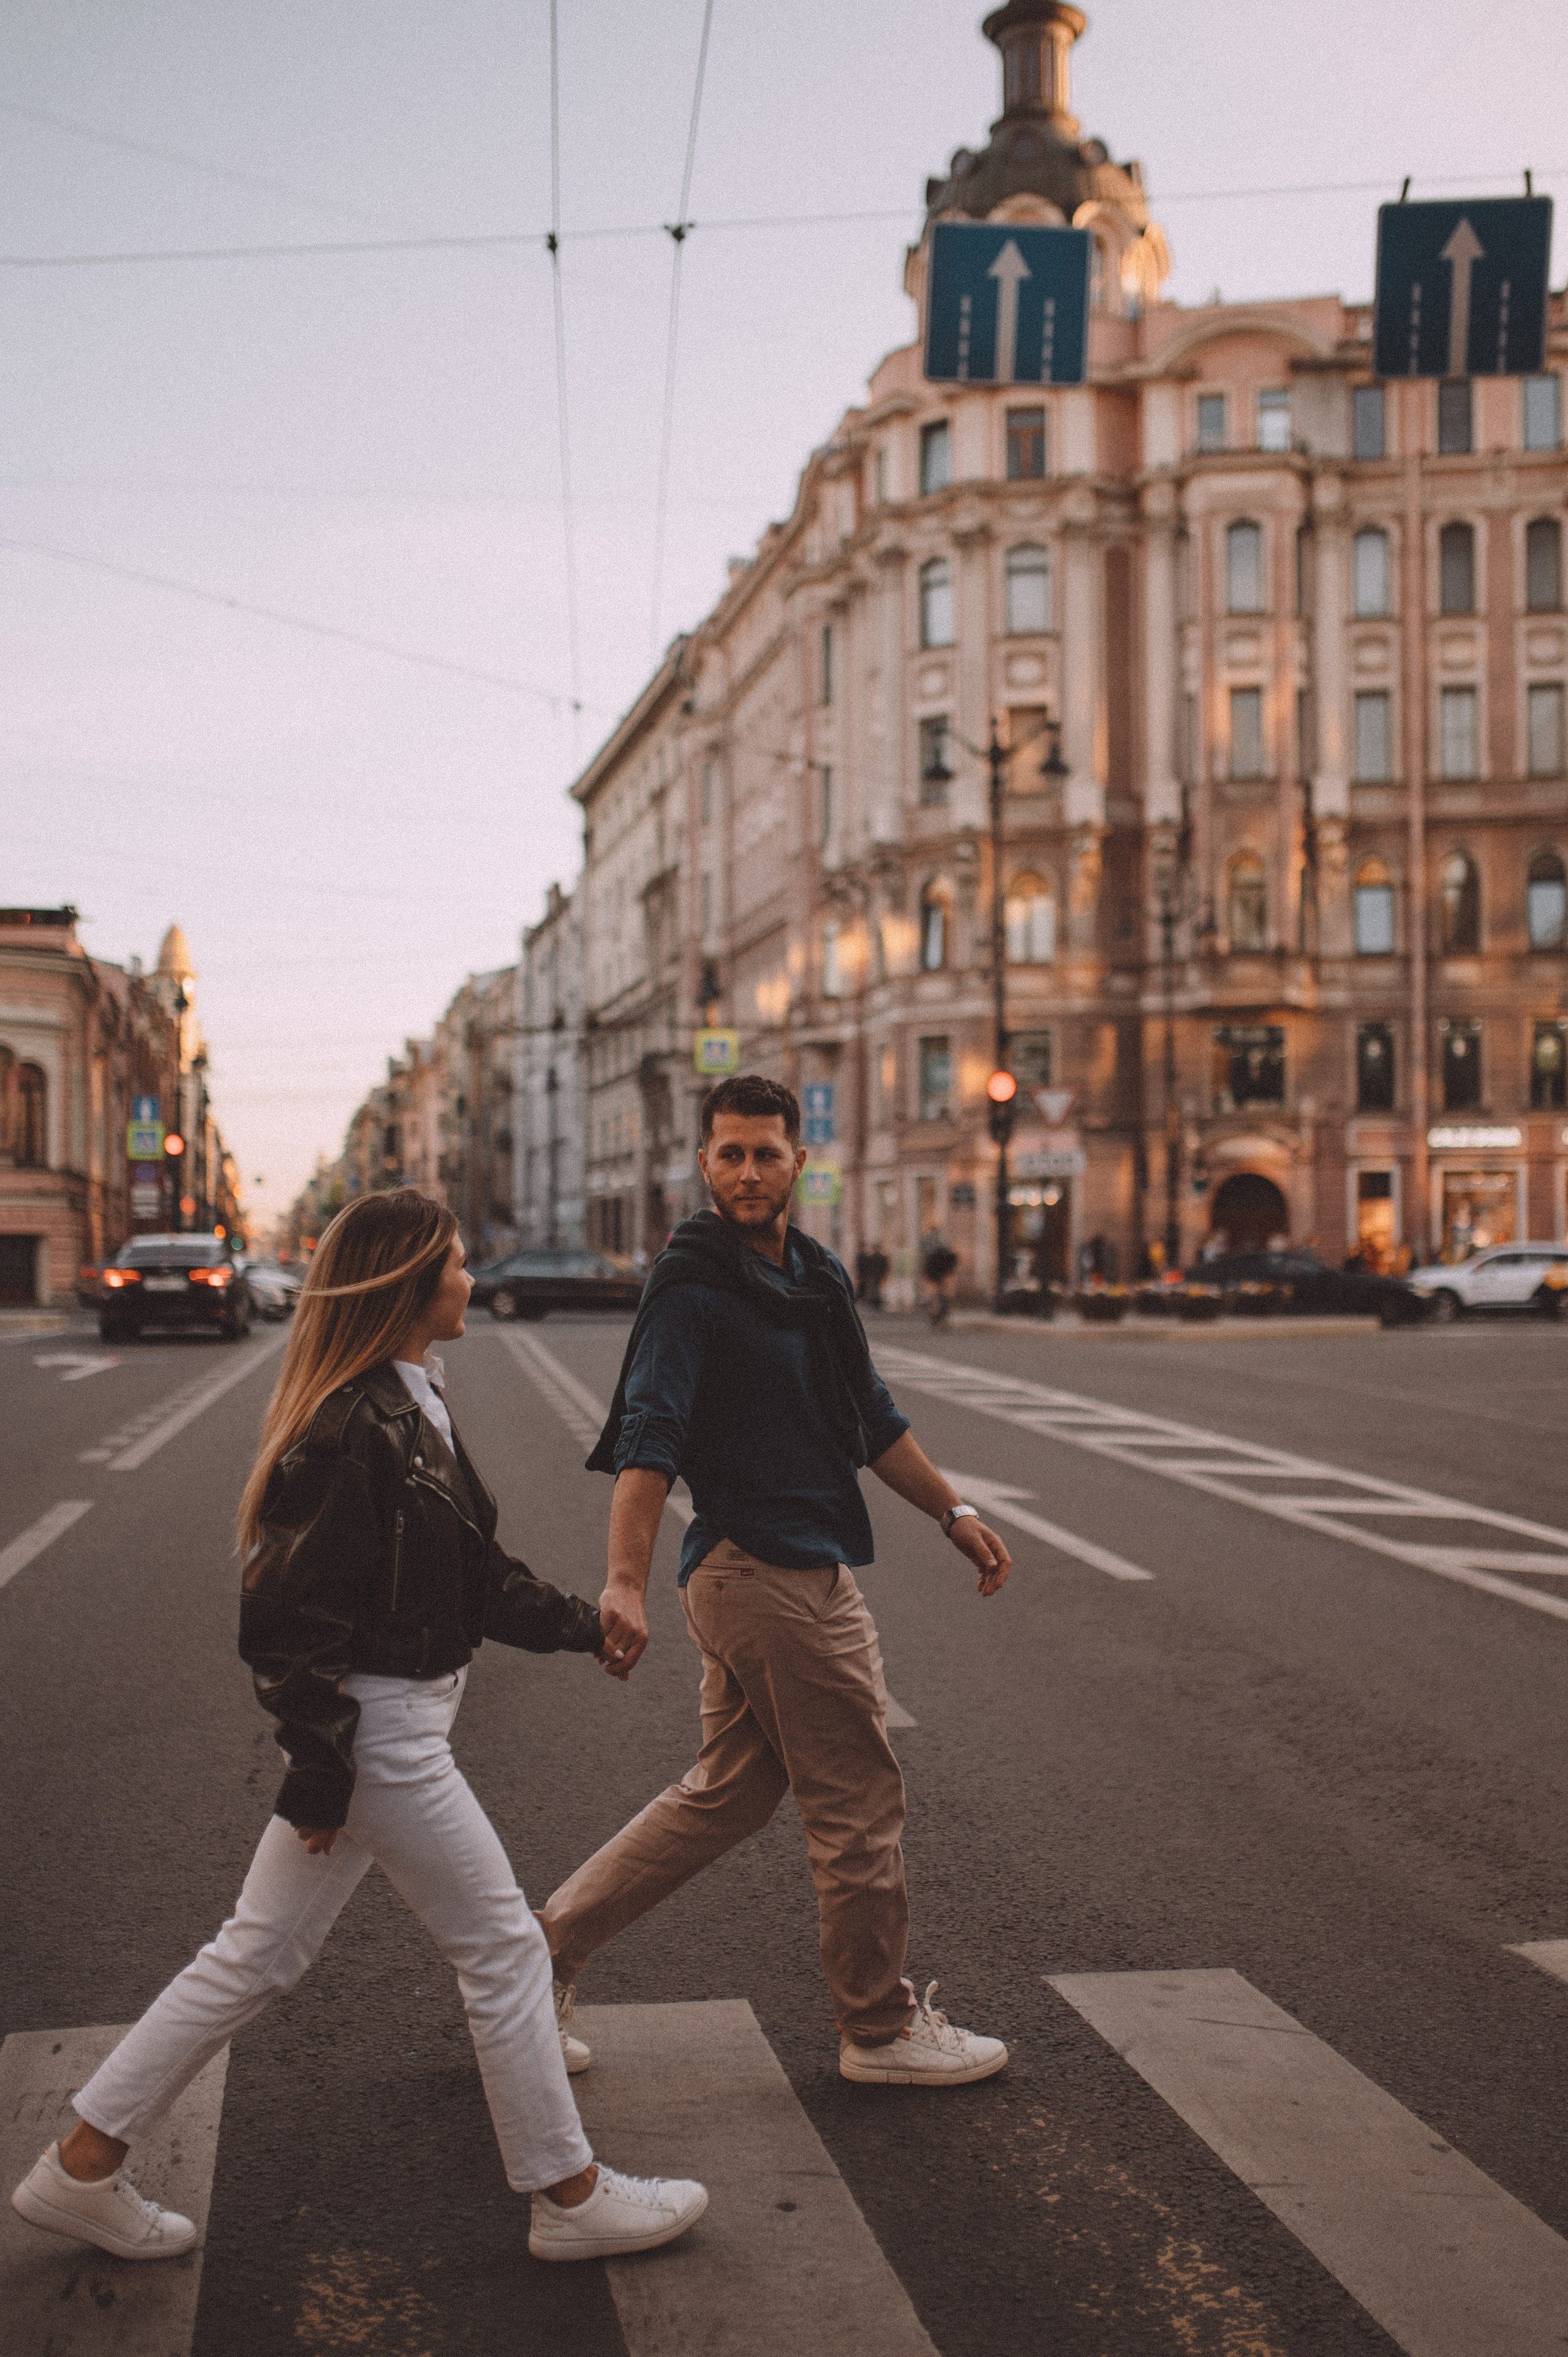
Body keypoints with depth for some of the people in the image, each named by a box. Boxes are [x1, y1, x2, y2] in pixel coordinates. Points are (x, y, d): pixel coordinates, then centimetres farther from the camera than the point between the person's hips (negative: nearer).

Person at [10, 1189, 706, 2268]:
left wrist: (582, 1625, 25)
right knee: (505, 1947, 3)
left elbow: (475, 1570, 21)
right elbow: (296, 1610, -21)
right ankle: (569, 2196, 19)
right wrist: (321, 1768, -18)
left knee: (259, 1956, 16)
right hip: (379, 1732, -10)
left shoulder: (412, 1407, 11)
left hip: (394, 1725, 10)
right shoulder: (355, 1429, -21)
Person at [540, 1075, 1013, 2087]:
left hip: (794, 1571, 9)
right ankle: (882, 2029, 19)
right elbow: (648, 1442, -23)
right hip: (772, 1574, -9)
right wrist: (627, 1583, -32)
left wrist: (952, 1510, 23)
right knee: (860, 1798, 3)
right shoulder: (693, 1288, -13)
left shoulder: (816, 1274, 14)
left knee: (729, 1792, 15)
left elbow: (872, 1416, 23)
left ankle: (551, 1941, 22)